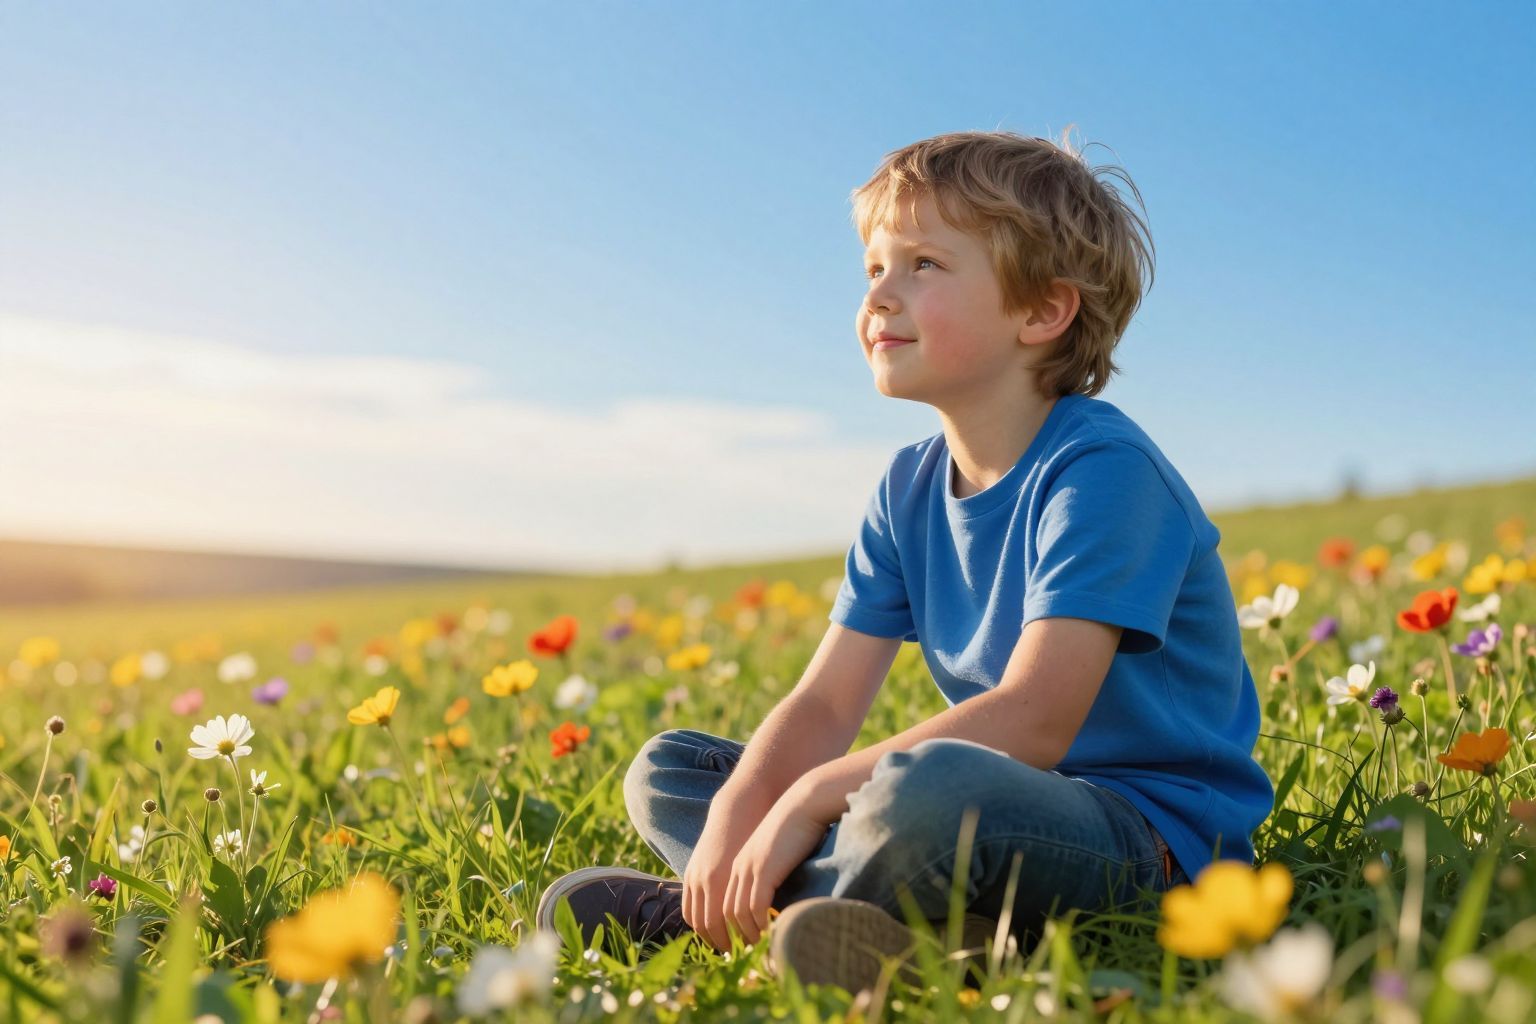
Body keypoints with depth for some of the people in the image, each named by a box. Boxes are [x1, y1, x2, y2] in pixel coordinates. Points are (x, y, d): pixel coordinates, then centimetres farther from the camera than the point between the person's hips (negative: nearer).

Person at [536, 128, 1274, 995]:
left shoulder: (1102, 469, -16)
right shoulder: (909, 490, 7)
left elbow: (1033, 724, -26)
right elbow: (825, 703, 2)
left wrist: (810, 796, -24)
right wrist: (734, 820, -18)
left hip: (1154, 833, -7)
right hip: (1005, 804, 8)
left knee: (923, 790, -42)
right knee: (665, 771, 8)